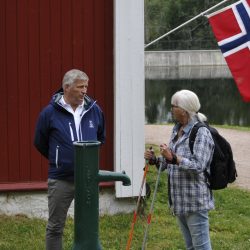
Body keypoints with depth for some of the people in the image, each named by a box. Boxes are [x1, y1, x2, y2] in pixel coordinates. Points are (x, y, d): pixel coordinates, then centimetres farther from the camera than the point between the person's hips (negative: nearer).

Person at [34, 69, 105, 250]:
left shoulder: (94, 110, 1)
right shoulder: (50, 112, -8)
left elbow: (101, 138, 19)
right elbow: (40, 143, 6)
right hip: (61, 180, -3)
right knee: (55, 227, 5)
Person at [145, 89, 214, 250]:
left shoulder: (201, 133, -14)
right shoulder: (177, 130, 12)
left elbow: (198, 166, -24)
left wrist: (173, 158, -32)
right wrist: (155, 160, 1)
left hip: (195, 202, -9)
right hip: (180, 200, 9)